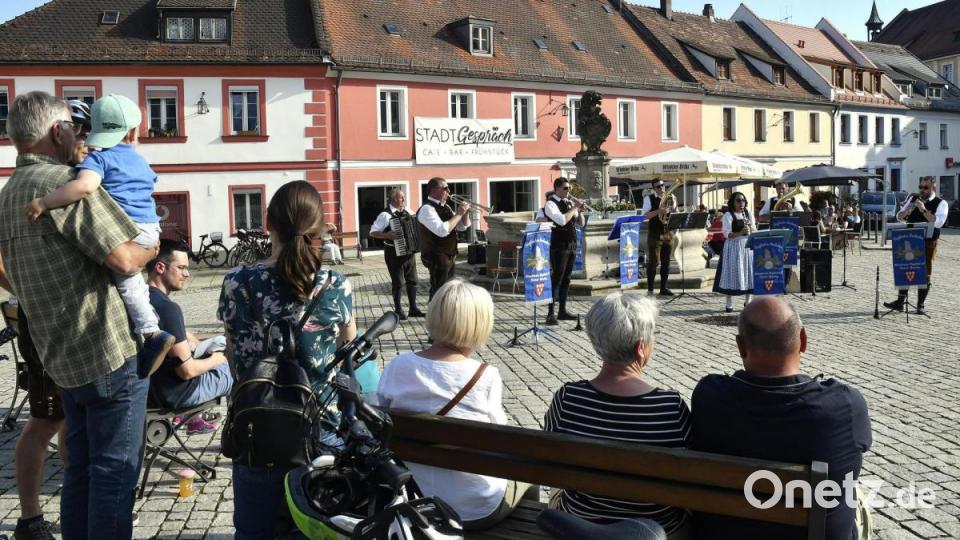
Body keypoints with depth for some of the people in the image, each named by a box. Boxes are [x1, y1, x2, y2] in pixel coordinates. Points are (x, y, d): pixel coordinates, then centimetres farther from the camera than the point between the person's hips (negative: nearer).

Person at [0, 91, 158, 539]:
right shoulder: (63, 181, -16)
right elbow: (124, 258, -22)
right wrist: (154, 245, -3)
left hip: (63, 355, 9)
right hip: (109, 352, -9)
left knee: (82, 466, 18)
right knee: (115, 469, 1)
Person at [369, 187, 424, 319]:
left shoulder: (407, 212, 7)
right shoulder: (385, 215, -10)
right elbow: (373, 232, -11)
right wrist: (387, 235, -24)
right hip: (394, 252, -6)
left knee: (412, 280, 8)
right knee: (398, 282, 1)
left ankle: (413, 308, 18)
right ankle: (398, 310, 13)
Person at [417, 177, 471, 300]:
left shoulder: (445, 207, 13)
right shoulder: (427, 209, -15)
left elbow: (463, 226, 17)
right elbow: (442, 230, -30)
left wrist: (465, 211, -1)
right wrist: (458, 213, -21)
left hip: (450, 256, 9)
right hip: (437, 258, -9)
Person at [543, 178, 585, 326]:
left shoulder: (569, 202, 14)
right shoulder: (550, 204, -9)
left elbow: (581, 223, 17)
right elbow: (562, 220, -24)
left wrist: (580, 211, -2)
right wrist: (574, 208, -15)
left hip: (571, 245, 8)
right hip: (559, 247, -8)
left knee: (566, 279, 11)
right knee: (556, 279, -8)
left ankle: (562, 311, 18)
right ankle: (550, 314, -7)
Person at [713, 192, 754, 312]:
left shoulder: (748, 214, 12)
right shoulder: (728, 215, -3)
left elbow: (754, 232, 10)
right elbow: (727, 234, -12)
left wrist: (750, 227, -10)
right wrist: (740, 233, -26)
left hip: (747, 245, 5)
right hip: (733, 246, -5)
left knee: (749, 271, 5)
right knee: (732, 273, -5)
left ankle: (747, 300, 17)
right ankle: (729, 303, 0)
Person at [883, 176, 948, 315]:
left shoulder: (941, 203, -5)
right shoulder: (913, 198, 7)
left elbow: (938, 223, -20)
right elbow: (899, 217, 7)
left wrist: (923, 209, -24)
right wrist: (907, 211, -14)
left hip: (927, 243, -3)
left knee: (925, 273, 4)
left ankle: (921, 305, 12)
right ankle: (900, 301, 12)